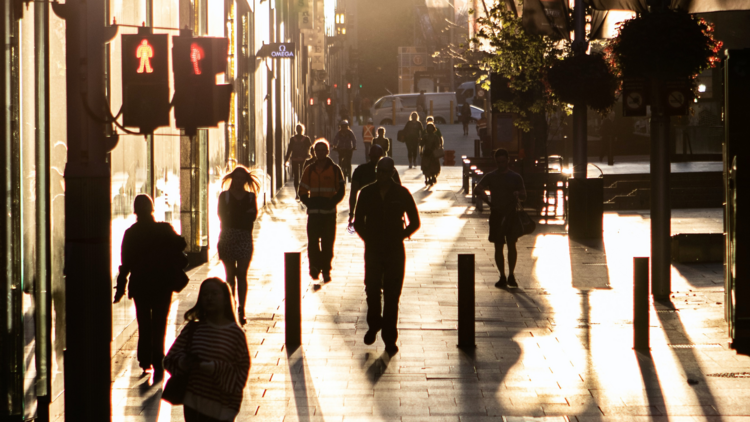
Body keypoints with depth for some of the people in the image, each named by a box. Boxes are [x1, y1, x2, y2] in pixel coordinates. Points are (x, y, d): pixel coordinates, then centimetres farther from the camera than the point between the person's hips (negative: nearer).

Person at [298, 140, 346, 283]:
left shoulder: (335, 170, 2)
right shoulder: (309, 170, 9)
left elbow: (341, 191, 2)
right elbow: (302, 191, 12)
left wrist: (331, 203, -11)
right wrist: (308, 202, -5)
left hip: (329, 213, -2)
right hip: (313, 212, 2)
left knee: (328, 243, 2)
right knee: (312, 242, -6)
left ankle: (326, 270, 9)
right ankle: (315, 267, 4)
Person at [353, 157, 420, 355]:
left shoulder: (401, 194, -1)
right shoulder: (367, 193, 2)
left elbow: (414, 222, 6)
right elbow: (358, 221, 12)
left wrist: (399, 237, 1)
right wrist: (368, 238, 4)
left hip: (395, 251, -1)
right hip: (373, 250, 1)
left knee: (392, 295, -2)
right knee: (372, 290, 2)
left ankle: (390, 338, 2)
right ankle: (374, 325, 29)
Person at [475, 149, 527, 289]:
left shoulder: (516, 177, 8)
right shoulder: (491, 176, 9)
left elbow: (524, 196, 7)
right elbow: (478, 189, 1)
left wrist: (518, 194, -15)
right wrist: (488, 201, -10)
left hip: (511, 214, -1)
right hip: (496, 214, 1)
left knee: (511, 243, -10)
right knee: (498, 246, 2)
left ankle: (511, 275, -1)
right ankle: (502, 277, 9)